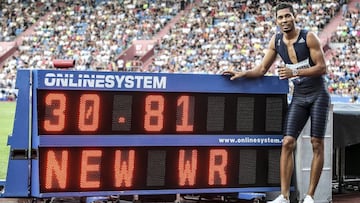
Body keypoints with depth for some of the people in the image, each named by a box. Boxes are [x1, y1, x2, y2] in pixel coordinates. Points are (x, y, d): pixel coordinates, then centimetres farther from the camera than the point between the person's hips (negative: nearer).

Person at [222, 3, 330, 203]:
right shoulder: (276, 41, 2)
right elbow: (262, 69, 9)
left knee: (317, 144, -4)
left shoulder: (309, 37, -13)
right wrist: (242, 73, -8)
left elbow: (322, 68, -16)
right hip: (298, 96, 4)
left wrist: (295, 72, -26)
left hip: (318, 95, -4)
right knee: (288, 143, -8)